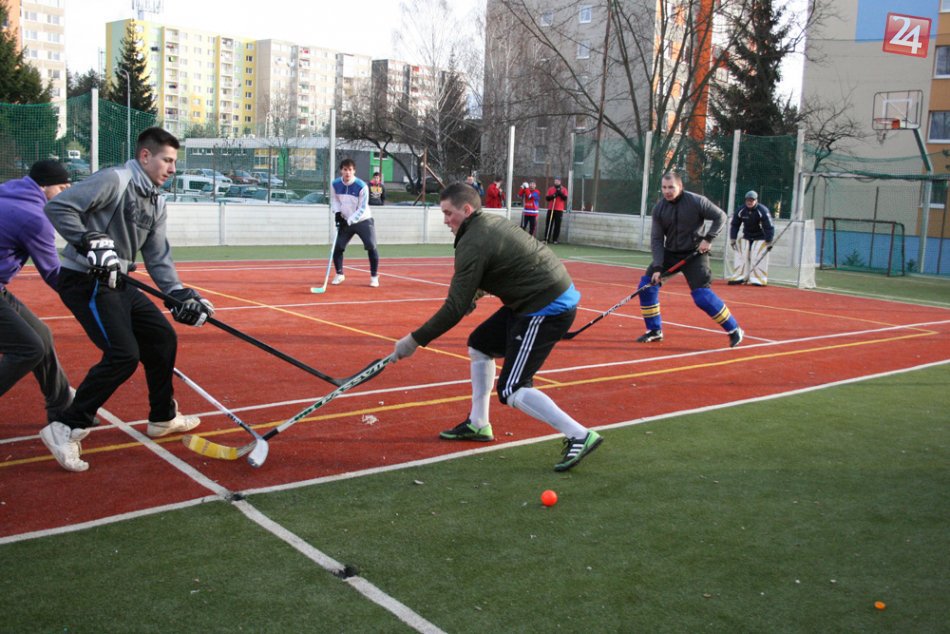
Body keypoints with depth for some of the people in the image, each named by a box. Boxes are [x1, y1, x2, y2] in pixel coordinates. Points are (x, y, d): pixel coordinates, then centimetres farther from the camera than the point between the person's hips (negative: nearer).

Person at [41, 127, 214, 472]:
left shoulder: (156, 202, 12)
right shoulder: (114, 180, -14)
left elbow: (158, 258, 12)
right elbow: (58, 207, -21)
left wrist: (180, 295, 0)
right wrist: (91, 242, -29)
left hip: (116, 283, 10)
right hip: (84, 281, -9)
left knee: (163, 339, 13)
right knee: (123, 354, -20)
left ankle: (163, 417, 30)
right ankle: (67, 429, -10)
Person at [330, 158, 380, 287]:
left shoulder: (362, 186, -20)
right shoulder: (335, 184, -8)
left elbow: (362, 209, -18)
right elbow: (334, 200, 8)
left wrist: (350, 221, -24)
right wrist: (337, 213, -10)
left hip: (363, 221, -3)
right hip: (345, 222, 3)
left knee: (371, 248, -11)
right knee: (337, 247, -1)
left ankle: (374, 276, 3)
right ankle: (339, 274, 18)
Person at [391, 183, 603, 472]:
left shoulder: (473, 244, -18)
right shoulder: (492, 221, 11)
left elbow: (456, 309, -18)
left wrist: (416, 339, -11)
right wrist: (480, 290, 7)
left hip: (546, 309, -10)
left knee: (511, 391, -10)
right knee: (479, 345, 20)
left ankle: (580, 436, -11)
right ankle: (478, 424, 28)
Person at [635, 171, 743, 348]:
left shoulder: (696, 201, -14)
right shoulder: (659, 208, -4)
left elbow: (720, 216, -5)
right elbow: (656, 239, -5)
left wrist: (708, 239, -16)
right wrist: (657, 267, -13)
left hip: (694, 254, -5)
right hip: (670, 253, 5)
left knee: (703, 296, -15)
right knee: (646, 285, -4)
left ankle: (734, 330, 2)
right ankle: (655, 331, 11)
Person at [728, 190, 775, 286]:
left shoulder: (763, 211, -20)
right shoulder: (740, 210, -9)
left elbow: (769, 227, -19)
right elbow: (734, 225, 1)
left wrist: (769, 242, -21)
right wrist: (733, 239, -3)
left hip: (761, 238, -4)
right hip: (746, 237, 5)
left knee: (759, 258, -14)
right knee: (739, 255, -3)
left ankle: (758, 279, -8)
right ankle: (739, 277, 6)